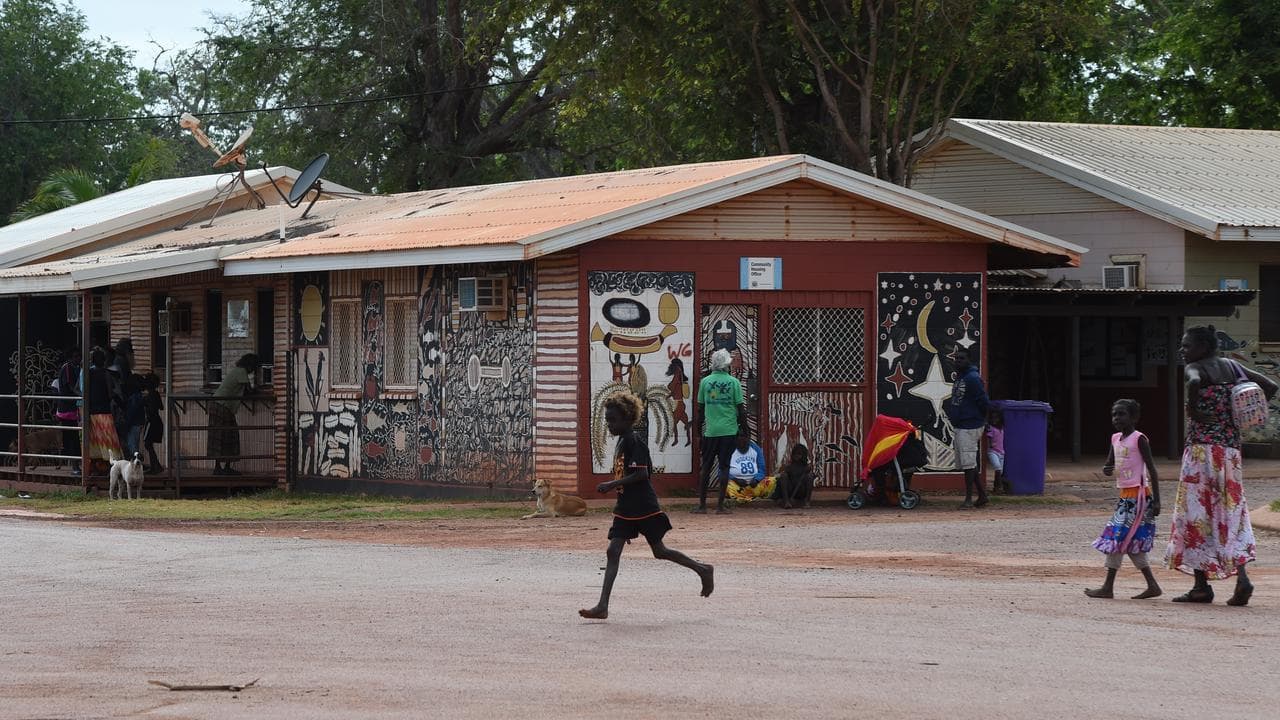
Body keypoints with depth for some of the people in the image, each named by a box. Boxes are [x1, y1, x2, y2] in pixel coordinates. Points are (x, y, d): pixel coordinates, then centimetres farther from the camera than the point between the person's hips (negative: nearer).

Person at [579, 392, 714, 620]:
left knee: (659, 551, 3)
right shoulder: (622, 442, 12)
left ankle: (703, 570, 22)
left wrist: (612, 484, -23)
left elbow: (641, 474, -23)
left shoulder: (634, 442, -15)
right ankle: (602, 606, -7)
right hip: (626, 508, 9)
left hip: (644, 508, -9)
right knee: (613, 552, -2)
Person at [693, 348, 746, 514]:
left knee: (706, 467, 8)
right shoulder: (733, 382, -3)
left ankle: (702, 504, 8)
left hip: (710, 431, 1)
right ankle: (721, 505, 0)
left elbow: (700, 408, 6)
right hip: (729, 430, -1)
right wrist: (743, 426, 9)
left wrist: (698, 426, 19)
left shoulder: (705, 382, 1)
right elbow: (741, 407, -3)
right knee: (724, 466, 2)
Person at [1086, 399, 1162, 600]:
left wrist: (1156, 500, -15)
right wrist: (1106, 470, -9)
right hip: (1125, 494, 8)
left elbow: (1151, 469, -11)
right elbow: (1109, 465, 17)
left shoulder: (1139, 439, -10)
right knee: (1131, 544, 9)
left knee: (1117, 538, -9)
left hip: (1138, 494, -8)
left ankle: (1108, 587, -6)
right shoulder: (1116, 439, 12)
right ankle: (1152, 585, 13)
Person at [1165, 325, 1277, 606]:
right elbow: (1270, 387, 16)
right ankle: (1241, 577, -10)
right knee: (1229, 513, 8)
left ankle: (1202, 585, 2)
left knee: (1196, 513, 2)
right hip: (1231, 450, 6)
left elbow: (1194, 383, -31)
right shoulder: (1232, 367, 13)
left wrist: (1192, 410, -15)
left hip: (1202, 449, -6)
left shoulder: (1195, 369, -7)